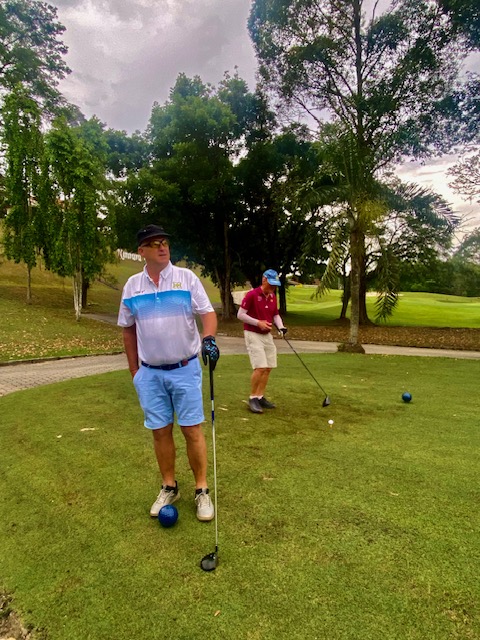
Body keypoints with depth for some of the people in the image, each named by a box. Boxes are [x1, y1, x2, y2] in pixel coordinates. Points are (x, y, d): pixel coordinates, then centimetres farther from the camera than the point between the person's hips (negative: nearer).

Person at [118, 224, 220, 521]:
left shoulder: (187, 277, -2)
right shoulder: (132, 285, 6)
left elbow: (207, 312, -7)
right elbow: (129, 329, 12)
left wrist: (209, 338, -28)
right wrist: (134, 370, 11)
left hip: (185, 369, -2)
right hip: (150, 373, 3)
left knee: (192, 430, 1)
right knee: (161, 431, 10)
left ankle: (202, 490, 16)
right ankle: (169, 487, 28)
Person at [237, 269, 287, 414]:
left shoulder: (273, 297, 8)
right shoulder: (252, 295, -15)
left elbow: (276, 315, 17)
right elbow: (240, 315, -14)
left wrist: (281, 326, -3)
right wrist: (258, 322, -20)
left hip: (267, 335, 8)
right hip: (253, 335, -7)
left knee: (268, 368, 7)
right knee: (260, 368, -14)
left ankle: (260, 397, 18)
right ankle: (252, 398, 1)